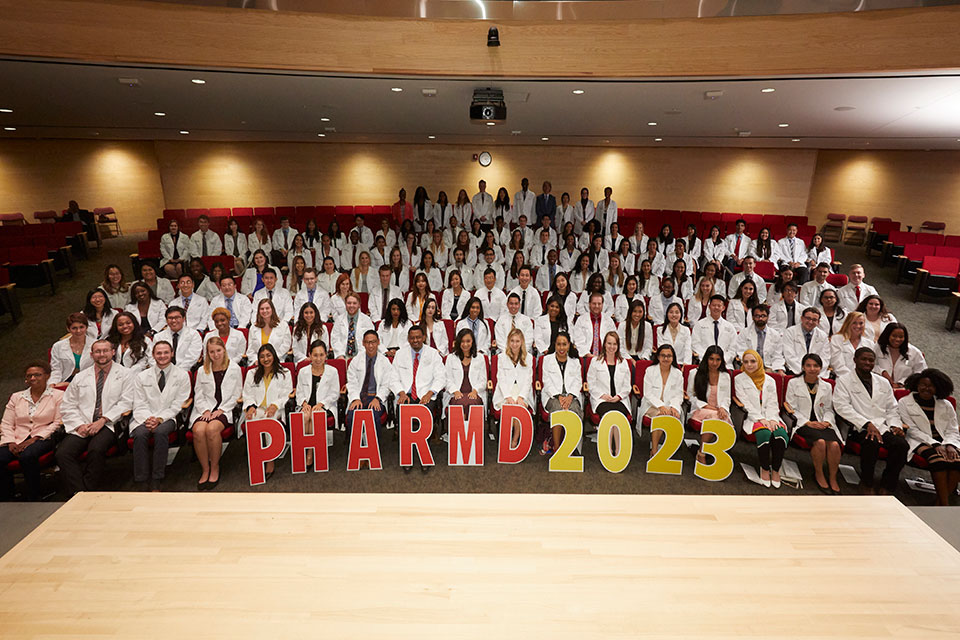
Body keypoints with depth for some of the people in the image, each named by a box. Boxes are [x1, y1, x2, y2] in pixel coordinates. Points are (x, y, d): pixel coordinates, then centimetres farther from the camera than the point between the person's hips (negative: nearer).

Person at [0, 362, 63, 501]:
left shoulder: (58, 395, 7)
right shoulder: (16, 397, 20)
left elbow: (58, 423, -2)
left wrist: (34, 439, -12)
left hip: (43, 438, -4)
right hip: (17, 439, 4)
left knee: (27, 455, -35)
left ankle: (33, 496, -16)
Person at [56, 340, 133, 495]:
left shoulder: (124, 375, 8)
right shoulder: (80, 377, 19)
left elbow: (126, 403, -2)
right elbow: (67, 406, 14)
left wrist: (103, 420, -13)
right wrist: (79, 424, -4)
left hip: (109, 425, -4)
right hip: (82, 426, 4)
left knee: (96, 449, -32)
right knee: (62, 453, -22)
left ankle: (89, 492, -19)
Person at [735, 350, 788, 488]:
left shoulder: (769, 380, 17)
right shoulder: (739, 379, 7)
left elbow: (773, 403, 9)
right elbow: (745, 403, -2)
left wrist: (772, 419, -10)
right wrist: (761, 419, -13)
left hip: (770, 417, 3)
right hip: (752, 417, -3)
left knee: (781, 434, -29)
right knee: (765, 434, -34)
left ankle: (775, 469, -11)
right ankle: (765, 469, -13)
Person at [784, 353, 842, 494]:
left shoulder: (827, 386, 16)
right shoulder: (793, 383, 5)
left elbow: (829, 409, 15)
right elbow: (792, 409, 1)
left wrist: (826, 421, -6)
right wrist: (808, 423, -11)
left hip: (822, 424, 3)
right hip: (803, 423, -3)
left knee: (834, 444, -28)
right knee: (820, 442, -33)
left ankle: (832, 478, -7)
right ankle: (819, 475, -10)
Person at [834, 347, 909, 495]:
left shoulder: (883, 383, 22)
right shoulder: (844, 381, 4)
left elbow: (892, 409, 23)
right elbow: (841, 406, -9)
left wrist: (896, 425, 1)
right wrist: (867, 424, -19)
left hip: (883, 426, 5)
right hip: (858, 427, -5)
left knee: (902, 444, -25)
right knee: (871, 442, -36)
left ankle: (886, 487, -9)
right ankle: (866, 484, -12)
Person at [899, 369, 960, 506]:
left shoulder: (946, 405, 17)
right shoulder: (904, 403, 4)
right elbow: (912, 430, -4)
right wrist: (935, 445, -16)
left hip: (944, 442, 4)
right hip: (920, 442, -3)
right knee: (937, 458, -34)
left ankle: (940, 502, -24)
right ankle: (945, 504, -31)